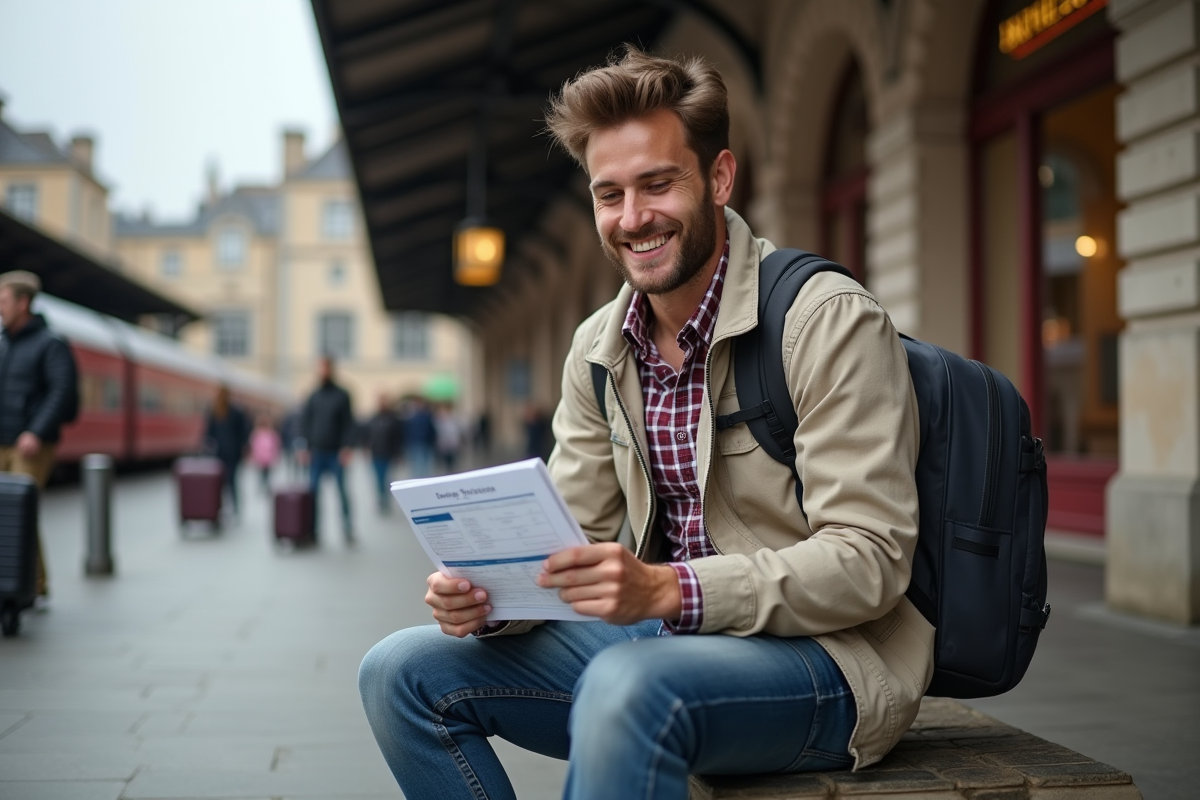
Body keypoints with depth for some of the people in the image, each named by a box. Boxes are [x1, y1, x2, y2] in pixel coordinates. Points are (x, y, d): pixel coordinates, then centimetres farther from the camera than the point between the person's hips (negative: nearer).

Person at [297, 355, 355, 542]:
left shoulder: (342, 396, 3)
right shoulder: (313, 397, 10)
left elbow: (348, 423, -1)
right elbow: (304, 422, 9)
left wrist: (347, 447, -11)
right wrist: (303, 446, -2)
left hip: (336, 453, -2)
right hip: (316, 452, 2)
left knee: (342, 491, -2)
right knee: (313, 491, 0)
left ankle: (347, 527, 6)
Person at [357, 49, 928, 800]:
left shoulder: (830, 321, -14)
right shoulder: (598, 349, 8)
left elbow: (868, 562, -19)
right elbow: (575, 532, 9)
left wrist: (666, 590, -31)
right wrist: (491, 592, -14)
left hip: (830, 656, -7)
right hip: (665, 633, 7)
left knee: (629, 687, -38)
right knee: (403, 671, -4)